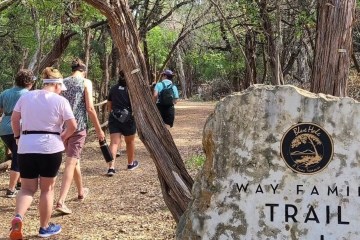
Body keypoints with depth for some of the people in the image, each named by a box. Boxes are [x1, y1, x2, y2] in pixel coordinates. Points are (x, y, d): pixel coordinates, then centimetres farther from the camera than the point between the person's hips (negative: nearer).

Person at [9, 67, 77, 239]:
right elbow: (72, 126, -8)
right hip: (50, 147, -3)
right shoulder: (60, 101, -3)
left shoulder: (26, 96, 7)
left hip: (26, 147, 3)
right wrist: (63, 137, 9)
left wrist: (18, 136, 22)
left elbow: (14, 119, 10)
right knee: (47, 189, 10)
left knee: (27, 188, 11)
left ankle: (18, 217, -16)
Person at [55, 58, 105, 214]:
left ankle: (81, 191, 40)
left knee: (74, 159, 23)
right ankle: (60, 202, -16)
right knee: (71, 163, -6)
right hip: (78, 127, -5)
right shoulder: (85, 82, -3)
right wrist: (99, 130, -3)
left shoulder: (62, 83, 10)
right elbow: (90, 108, -10)